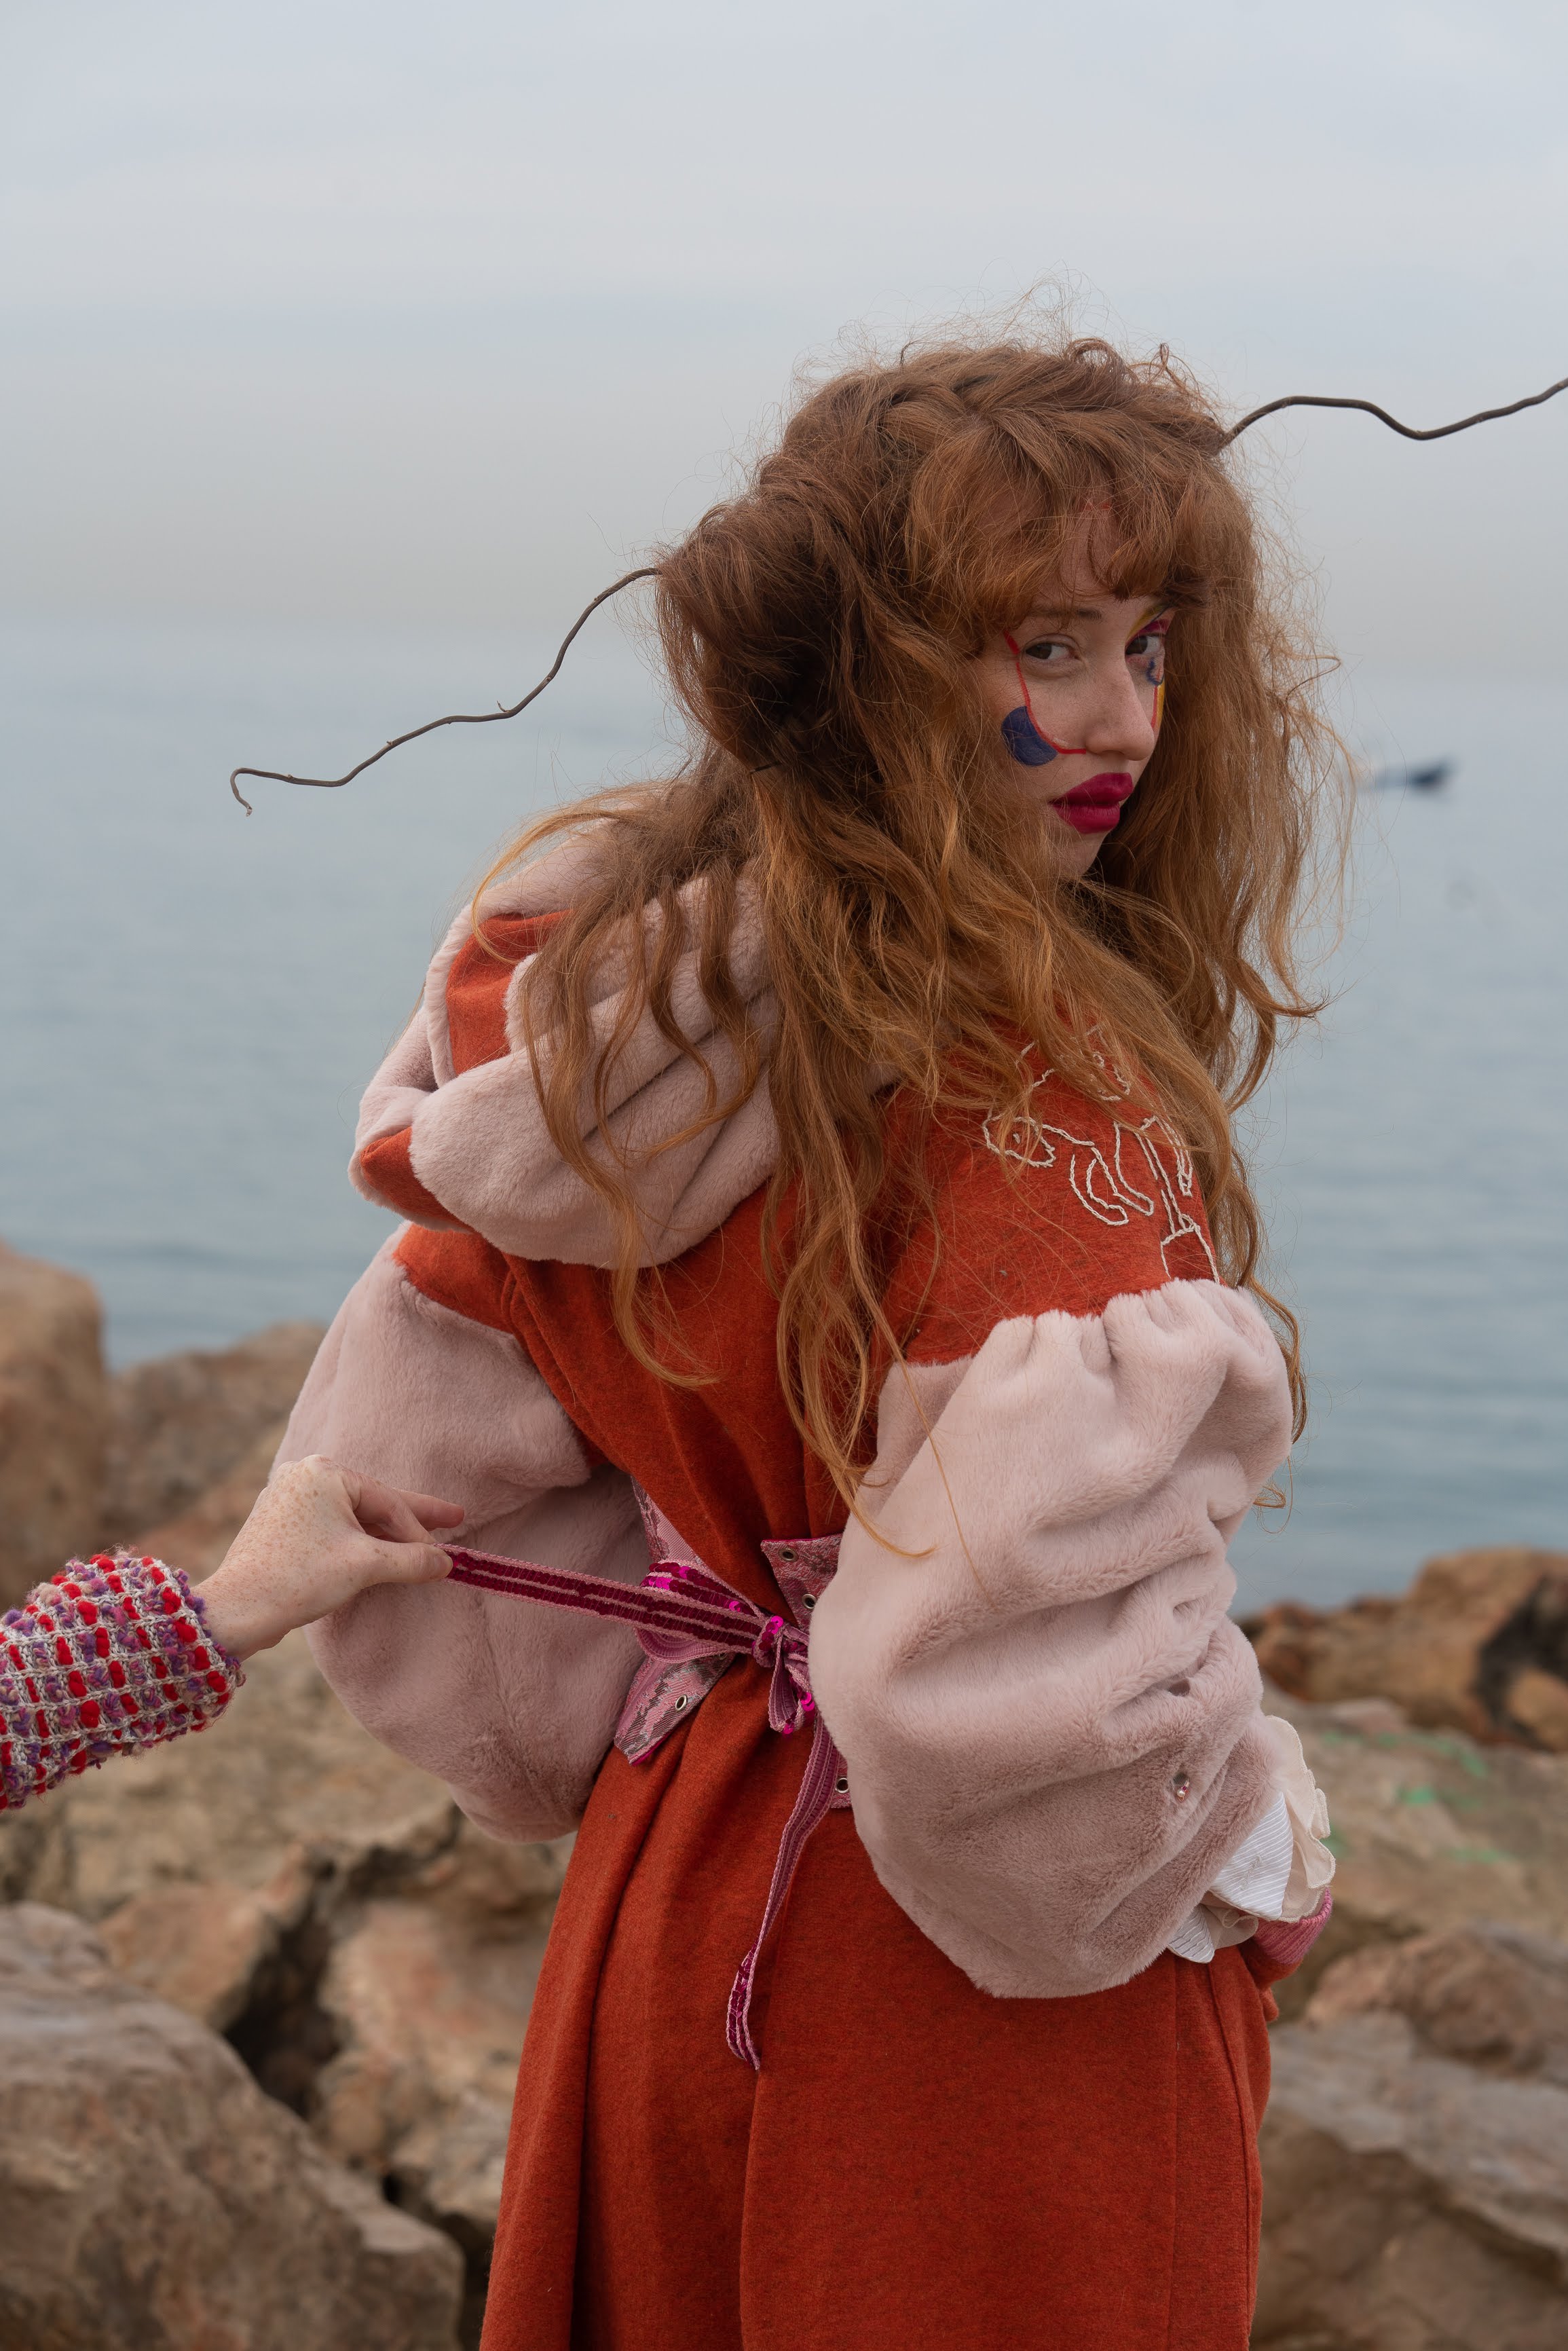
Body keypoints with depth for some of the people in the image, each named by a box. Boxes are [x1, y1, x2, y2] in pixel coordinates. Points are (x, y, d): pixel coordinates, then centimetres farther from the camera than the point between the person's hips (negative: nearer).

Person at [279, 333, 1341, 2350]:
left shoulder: (595, 999, -1)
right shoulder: (1025, 1088, -25)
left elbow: (396, 1497, 5)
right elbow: (1018, 1658, -32)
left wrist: (662, 1746, 13)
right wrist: (1225, 1873, -13)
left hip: (677, 1904, 7)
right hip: (963, 2015, -7)